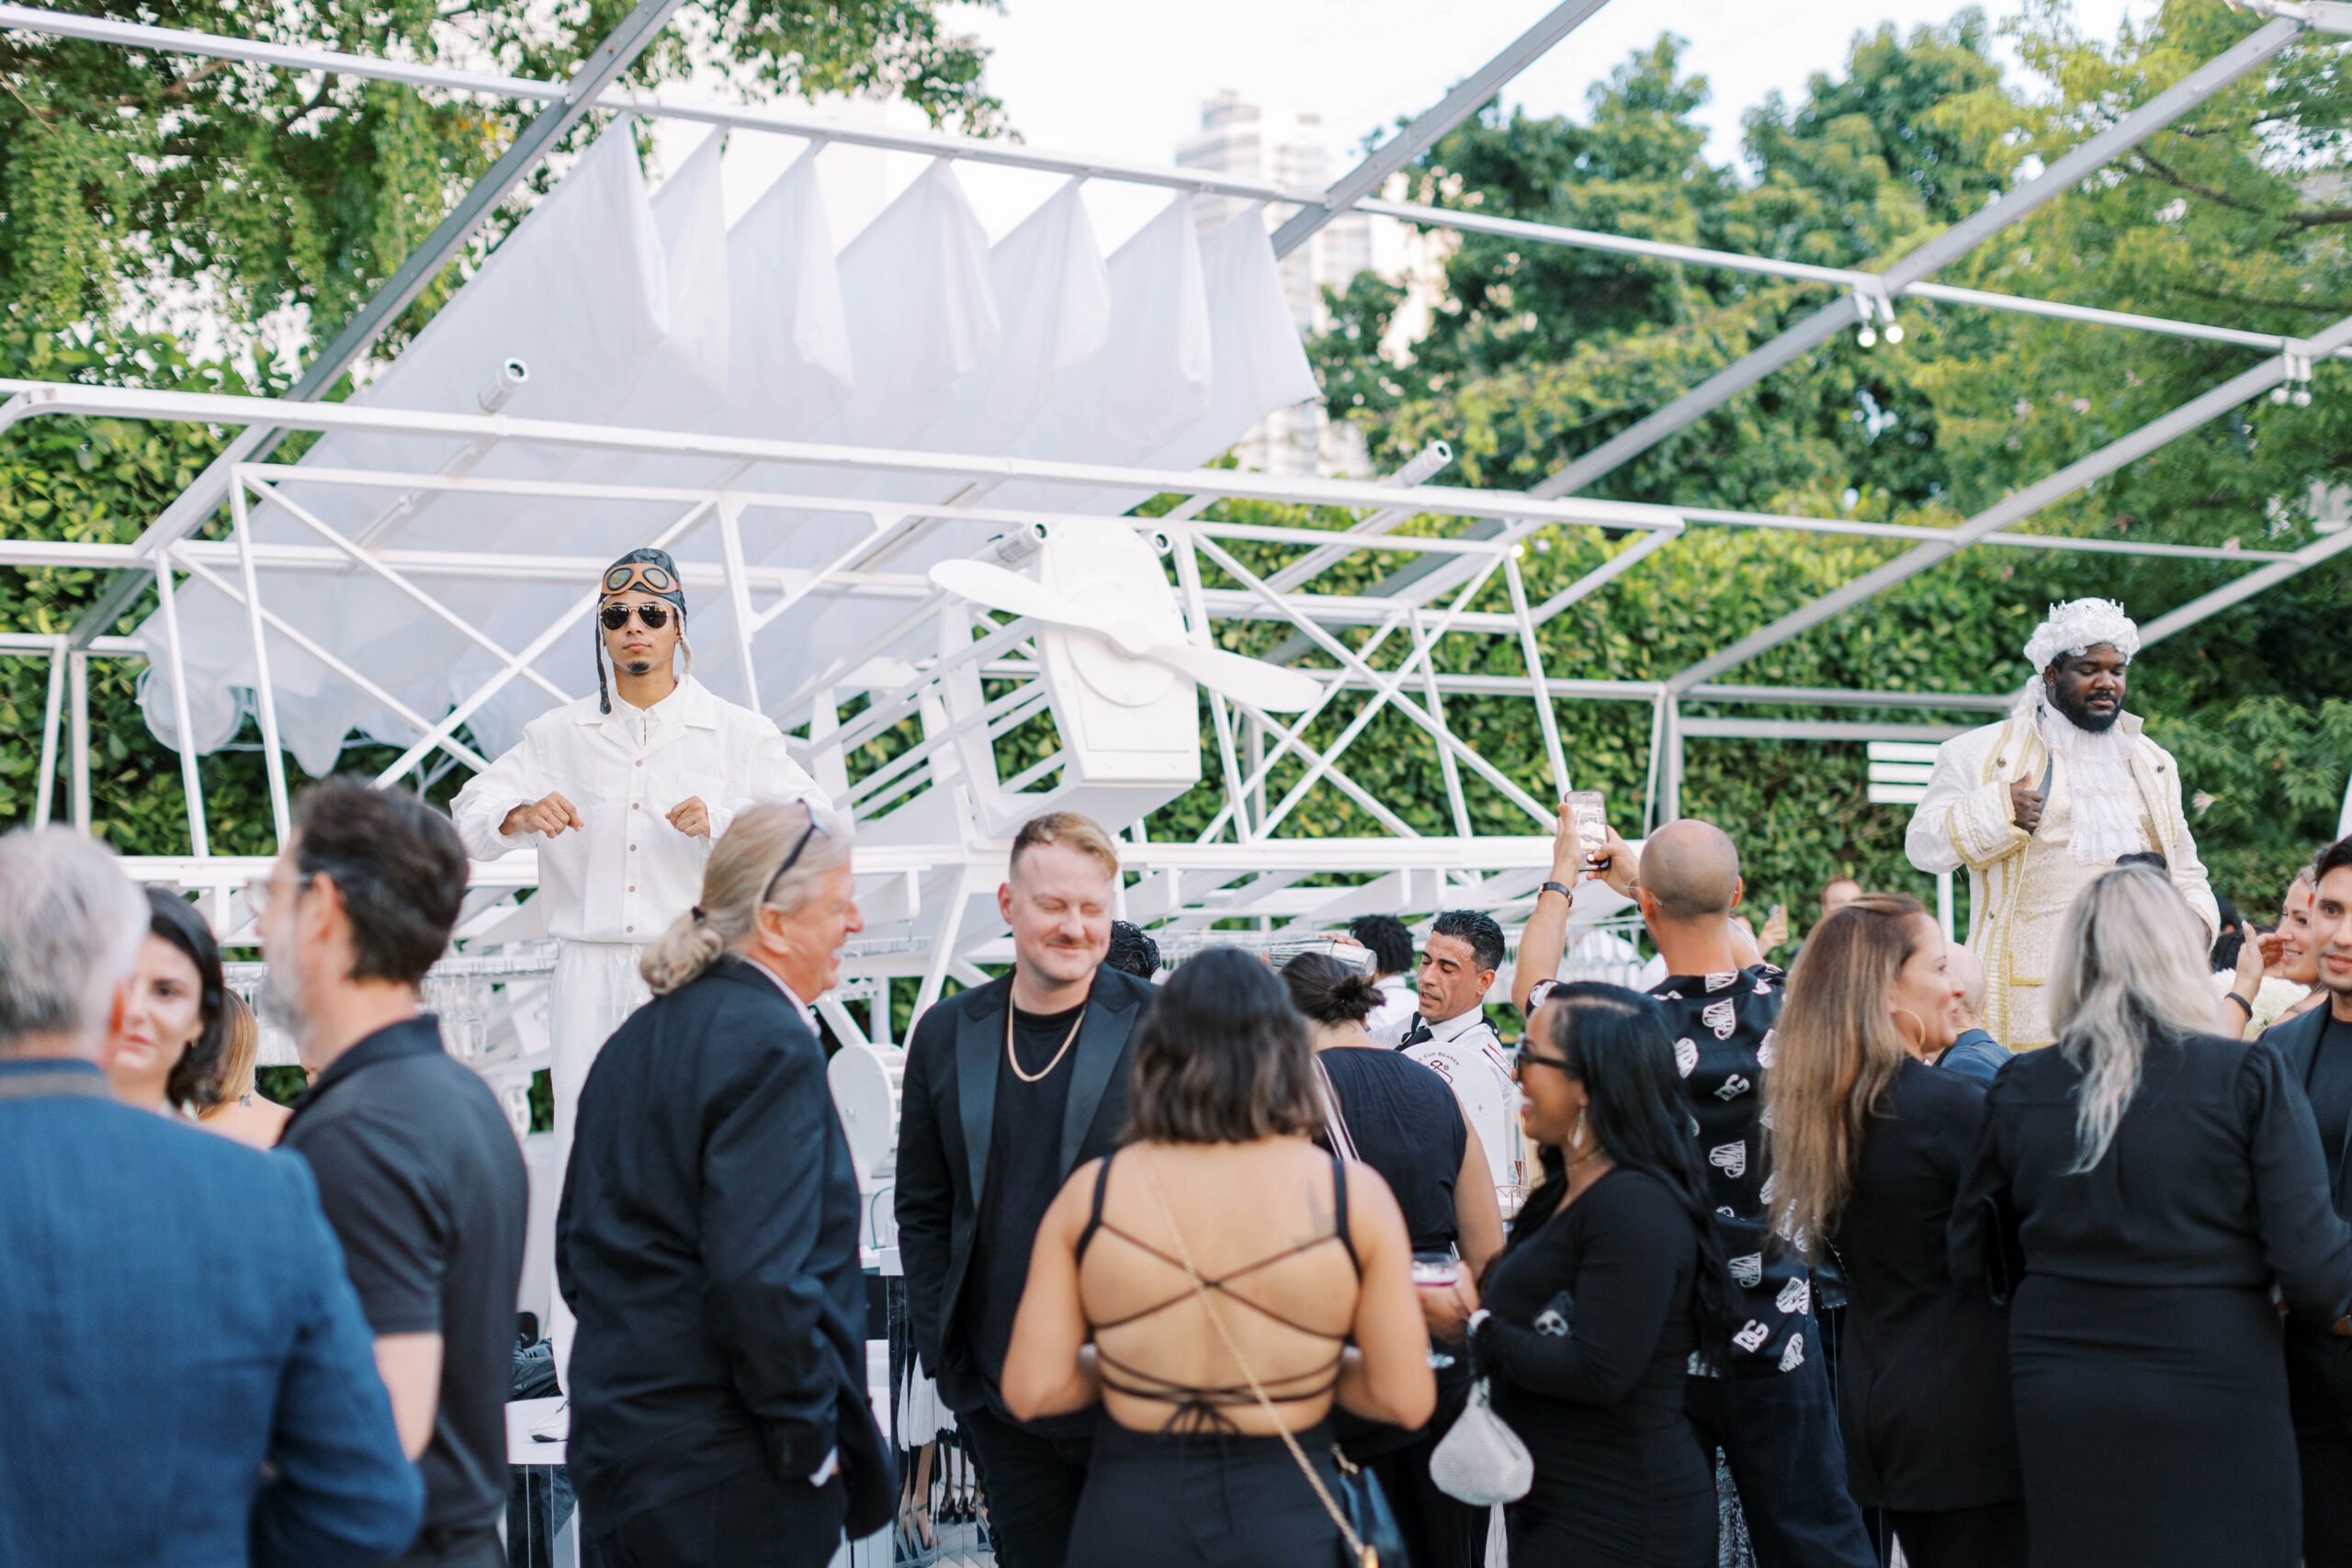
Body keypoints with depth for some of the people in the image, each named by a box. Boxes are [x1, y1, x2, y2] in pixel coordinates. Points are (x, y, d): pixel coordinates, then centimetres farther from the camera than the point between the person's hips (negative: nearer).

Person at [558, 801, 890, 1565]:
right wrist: (806, 1432, -14)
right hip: (725, 1469, -9)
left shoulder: (636, 1038, 11)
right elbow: (761, 1275, -24)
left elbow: (576, 1246, 15)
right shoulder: (772, 1045, -17)